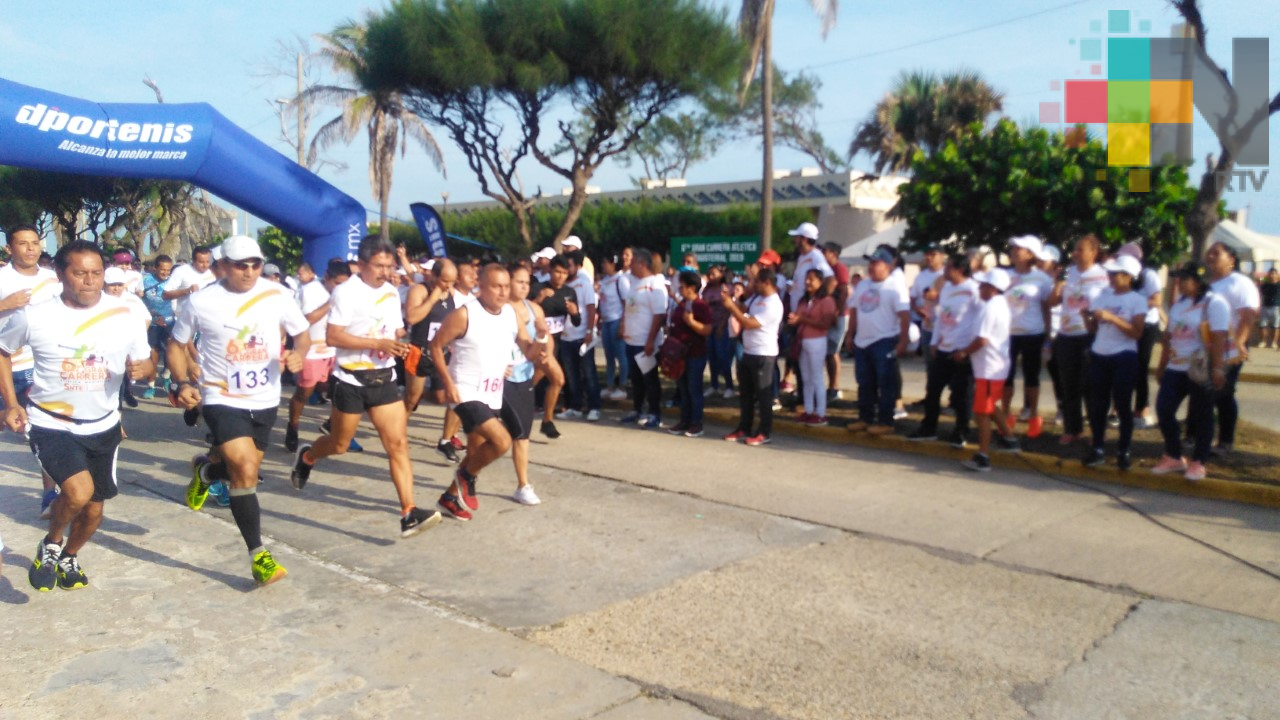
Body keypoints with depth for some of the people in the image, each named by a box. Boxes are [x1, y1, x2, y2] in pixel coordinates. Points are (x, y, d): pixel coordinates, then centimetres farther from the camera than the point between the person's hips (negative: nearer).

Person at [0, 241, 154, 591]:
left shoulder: (123, 315, -8)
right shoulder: (34, 316, -12)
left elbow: (145, 361, 3)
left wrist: (140, 368, -23)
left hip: (103, 426, 3)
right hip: (50, 425, -3)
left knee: (93, 508, 12)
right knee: (79, 491, -25)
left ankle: (68, 557, 44)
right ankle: (50, 544, 8)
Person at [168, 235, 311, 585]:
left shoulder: (278, 295, -8)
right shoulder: (201, 302, -11)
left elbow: (302, 333, 5)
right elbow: (176, 344, 3)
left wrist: (298, 353, -18)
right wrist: (183, 383, -11)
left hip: (265, 400, 4)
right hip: (222, 399, -4)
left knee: (242, 469, 19)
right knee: (246, 470, -19)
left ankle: (205, 470, 56)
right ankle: (258, 554, -7)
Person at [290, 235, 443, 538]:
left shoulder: (391, 292, 9)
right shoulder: (346, 292, -12)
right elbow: (332, 336, -19)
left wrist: (399, 344, -1)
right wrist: (378, 344, -25)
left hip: (384, 379, 5)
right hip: (351, 380, -5)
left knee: (398, 443, -7)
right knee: (339, 444, 13)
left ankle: (409, 514, -10)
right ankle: (306, 457, 48)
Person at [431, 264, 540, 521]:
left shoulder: (511, 313, 2)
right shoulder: (464, 314, -16)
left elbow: (528, 351, 6)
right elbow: (436, 346, -9)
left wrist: (540, 345, -19)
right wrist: (448, 383, -16)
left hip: (493, 396, 7)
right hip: (467, 393, -7)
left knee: (476, 454, 16)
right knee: (502, 440, -22)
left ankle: (450, 498, 35)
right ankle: (467, 475, 5)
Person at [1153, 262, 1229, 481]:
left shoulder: (1214, 303, -10)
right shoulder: (1178, 304, 13)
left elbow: (1219, 339, -16)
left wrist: (1217, 369, -21)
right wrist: (1161, 366, 17)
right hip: (1175, 369, 7)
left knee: (1200, 417, 3)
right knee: (1164, 410, 4)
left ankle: (1198, 463, 14)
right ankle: (1174, 457, 18)